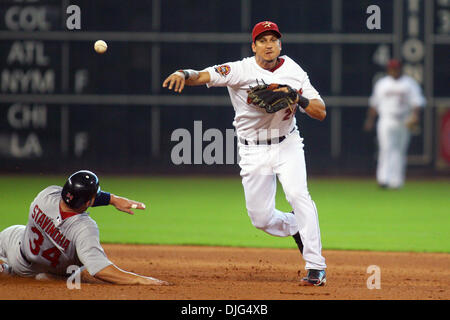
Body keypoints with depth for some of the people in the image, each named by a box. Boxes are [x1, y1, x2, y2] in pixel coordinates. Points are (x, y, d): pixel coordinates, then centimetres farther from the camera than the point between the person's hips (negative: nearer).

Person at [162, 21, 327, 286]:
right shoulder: (241, 70, -13)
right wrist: (184, 74, -51)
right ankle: (299, 228, 35)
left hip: (287, 145, 0)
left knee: (298, 194, -23)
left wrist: (296, 97, -23)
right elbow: (203, 76, -29)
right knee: (261, 218, 1)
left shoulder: (294, 72, -4)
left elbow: (321, 113, -5)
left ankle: (316, 267, -20)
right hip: (253, 152, 0)